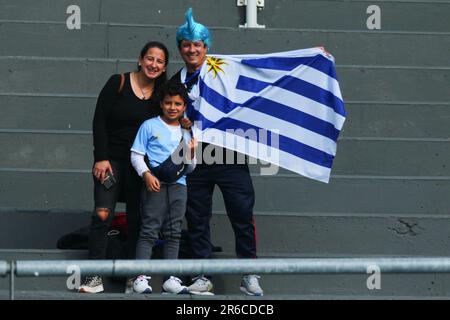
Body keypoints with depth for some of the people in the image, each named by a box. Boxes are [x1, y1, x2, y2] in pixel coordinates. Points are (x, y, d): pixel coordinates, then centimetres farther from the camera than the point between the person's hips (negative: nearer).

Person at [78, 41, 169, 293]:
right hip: (112, 159, -3)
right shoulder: (119, 83, -5)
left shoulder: (162, 93, 4)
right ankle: (95, 277, -14)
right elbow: (99, 121, -6)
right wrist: (101, 158, -11)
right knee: (103, 214, -14)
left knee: (137, 219, 3)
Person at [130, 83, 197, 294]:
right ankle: (141, 278, -11)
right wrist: (147, 175, -13)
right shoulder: (150, 126, 5)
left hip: (178, 185, 4)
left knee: (173, 233, 4)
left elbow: (190, 168, 19)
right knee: (149, 230, -8)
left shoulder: (186, 132, 16)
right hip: (155, 183, -4)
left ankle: (170, 279, 6)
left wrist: (191, 154, -2)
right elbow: (136, 155, 1)